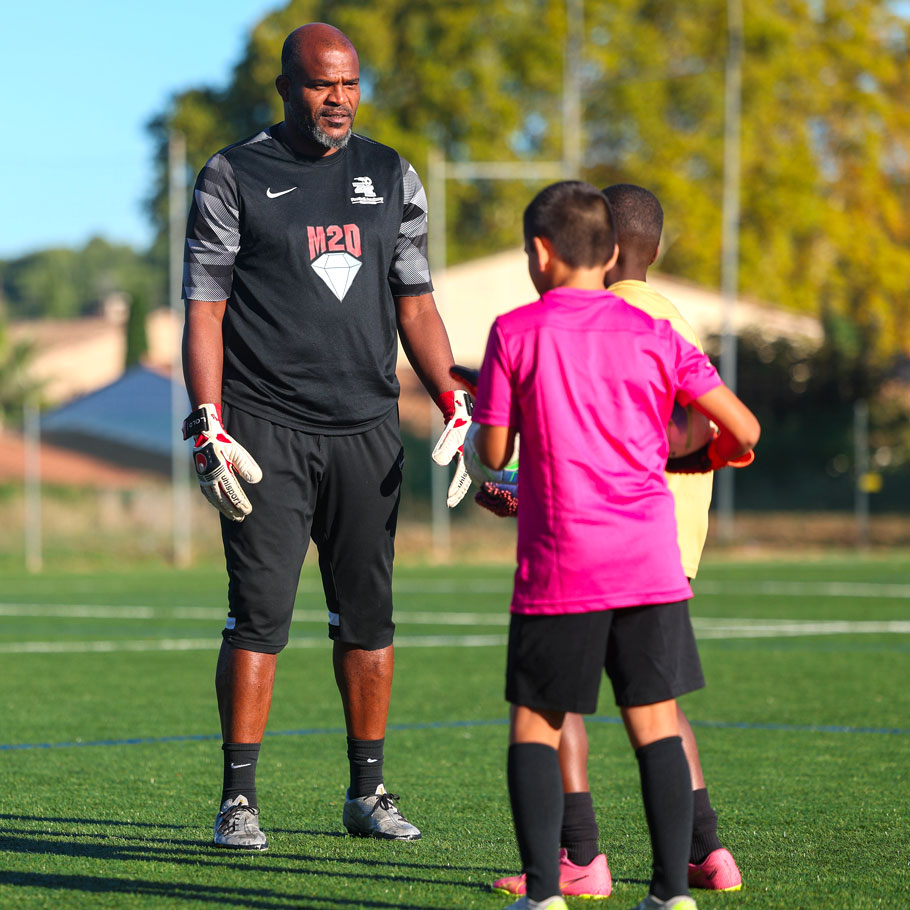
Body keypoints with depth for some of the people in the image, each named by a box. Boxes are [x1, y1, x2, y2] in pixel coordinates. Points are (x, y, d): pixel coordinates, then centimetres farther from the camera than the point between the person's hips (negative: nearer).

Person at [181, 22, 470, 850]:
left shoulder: (390, 177, 12)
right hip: (267, 428, -4)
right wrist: (210, 430, -11)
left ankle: (368, 790, 18)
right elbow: (205, 308, -2)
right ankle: (239, 799, -1)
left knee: (367, 617, 7)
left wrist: (454, 406, 5)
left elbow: (414, 301, 16)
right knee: (260, 614, -7)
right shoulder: (235, 177, 0)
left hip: (366, 427, 4)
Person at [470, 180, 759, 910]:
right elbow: (744, 429, 5)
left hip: (558, 568, -2)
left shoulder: (515, 333, 0)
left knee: (534, 723, 8)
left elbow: (493, 453, 1)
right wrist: (704, 458, 25)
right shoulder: (653, 336, 6)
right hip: (650, 563, 2)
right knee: (656, 722, 6)